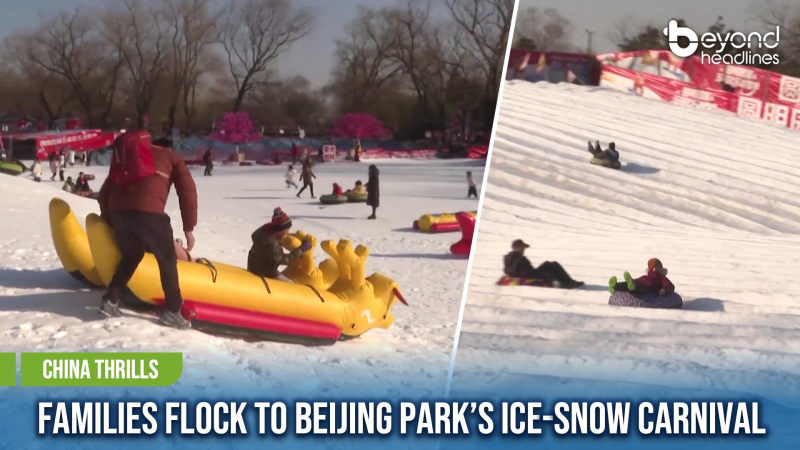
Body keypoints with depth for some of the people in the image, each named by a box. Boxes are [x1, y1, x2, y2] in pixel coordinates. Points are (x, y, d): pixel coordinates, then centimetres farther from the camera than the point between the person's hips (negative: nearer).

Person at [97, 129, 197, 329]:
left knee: (131, 255, 27)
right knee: (167, 259, 12)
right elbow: (187, 191, 11)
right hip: (149, 211, -4)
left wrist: (109, 223, 30)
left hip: (118, 210, 5)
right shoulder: (172, 158, 25)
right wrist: (189, 228, 11)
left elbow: (104, 194, 26)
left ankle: (110, 301, 21)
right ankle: (172, 311, 9)